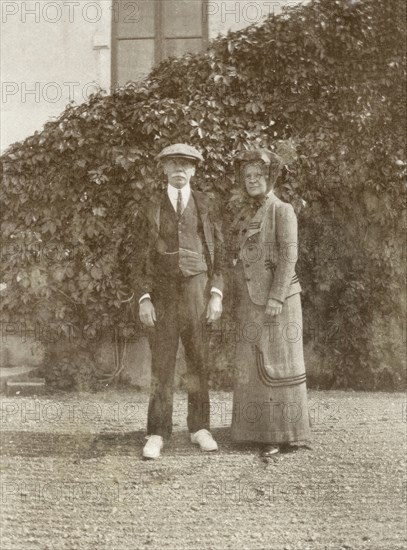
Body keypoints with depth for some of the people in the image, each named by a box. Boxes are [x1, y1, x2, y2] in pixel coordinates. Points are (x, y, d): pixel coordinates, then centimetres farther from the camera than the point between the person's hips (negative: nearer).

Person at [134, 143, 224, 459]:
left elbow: (218, 253, 5)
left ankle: (200, 428, 15)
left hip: (197, 290, 0)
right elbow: (145, 258, 7)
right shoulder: (154, 211, 9)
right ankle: (158, 434, 1)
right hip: (164, 291, 0)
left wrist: (217, 294, -5)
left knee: (198, 362, 5)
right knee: (162, 363, -2)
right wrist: (144, 298, -5)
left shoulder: (205, 206, 8)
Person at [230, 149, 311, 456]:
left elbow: (289, 256, -14)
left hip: (278, 297, -7)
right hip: (251, 302, 7)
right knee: (254, 366, 9)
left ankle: (283, 433, 3)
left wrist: (277, 298, -21)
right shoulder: (246, 216, 16)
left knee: (278, 364, -4)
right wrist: (240, 304, 15)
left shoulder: (282, 211, -7)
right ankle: (263, 428, 18)